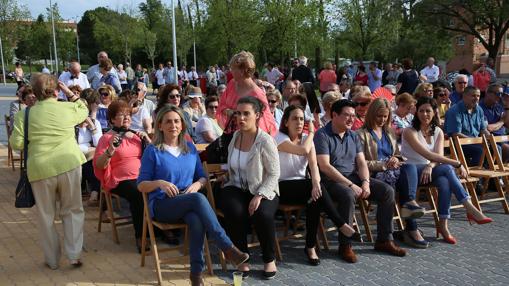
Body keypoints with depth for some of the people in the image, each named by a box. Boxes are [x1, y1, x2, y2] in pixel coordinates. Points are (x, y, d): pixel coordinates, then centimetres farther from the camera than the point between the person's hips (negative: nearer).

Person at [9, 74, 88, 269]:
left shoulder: (25, 114, -1)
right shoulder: (69, 108, 2)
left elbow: (17, 144, -1)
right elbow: (84, 111, 24)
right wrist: (70, 94, 21)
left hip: (40, 169, 0)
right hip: (69, 165, 1)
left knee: (46, 215, 13)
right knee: (72, 210, 15)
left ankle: (52, 260, 24)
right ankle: (74, 255, 11)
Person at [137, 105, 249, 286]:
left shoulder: (190, 148, 14)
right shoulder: (152, 151, 2)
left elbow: (203, 177, 17)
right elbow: (141, 185, 1)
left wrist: (197, 184, -7)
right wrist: (160, 183, -19)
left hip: (189, 204, 3)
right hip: (162, 205, -3)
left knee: (197, 221, -36)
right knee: (198, 199, -35)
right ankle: (228, 248, -31)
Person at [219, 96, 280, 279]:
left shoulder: (265, 141, -13)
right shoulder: (235, 136, 4)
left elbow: (274, 174, -12)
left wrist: (260, 196, -22)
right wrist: (227, 177, 7)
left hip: (263, 190, -3)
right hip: (236, 188, 3)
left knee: (263, 215, -33)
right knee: (235, 212, -30)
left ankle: (269, 259, -5)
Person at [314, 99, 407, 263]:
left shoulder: (353, 136, 15)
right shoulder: (323, 135, -8)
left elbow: (361, 162, 9)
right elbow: (324, 166, -18)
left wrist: (365, 182, -12)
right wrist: (350, 185, -22)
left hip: (353, 177, 7)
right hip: (331, 180, -7)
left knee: (387, 191, -8)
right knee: (348, 195, -38)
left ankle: (384, 240, 0)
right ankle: (345, 245, -24)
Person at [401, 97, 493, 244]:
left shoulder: (438, 132, 10)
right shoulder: (410, 132, -10)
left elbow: (439, 156, -4)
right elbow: (428, 155, -19)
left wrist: (430, 166, -28)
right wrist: (457, 164, -23)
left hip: (429, 170, 5)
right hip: (410, 172, -5)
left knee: (444, 182, -32)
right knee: (447, 169, -29)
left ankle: (443, 225, -29)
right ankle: (470, 208, -31)